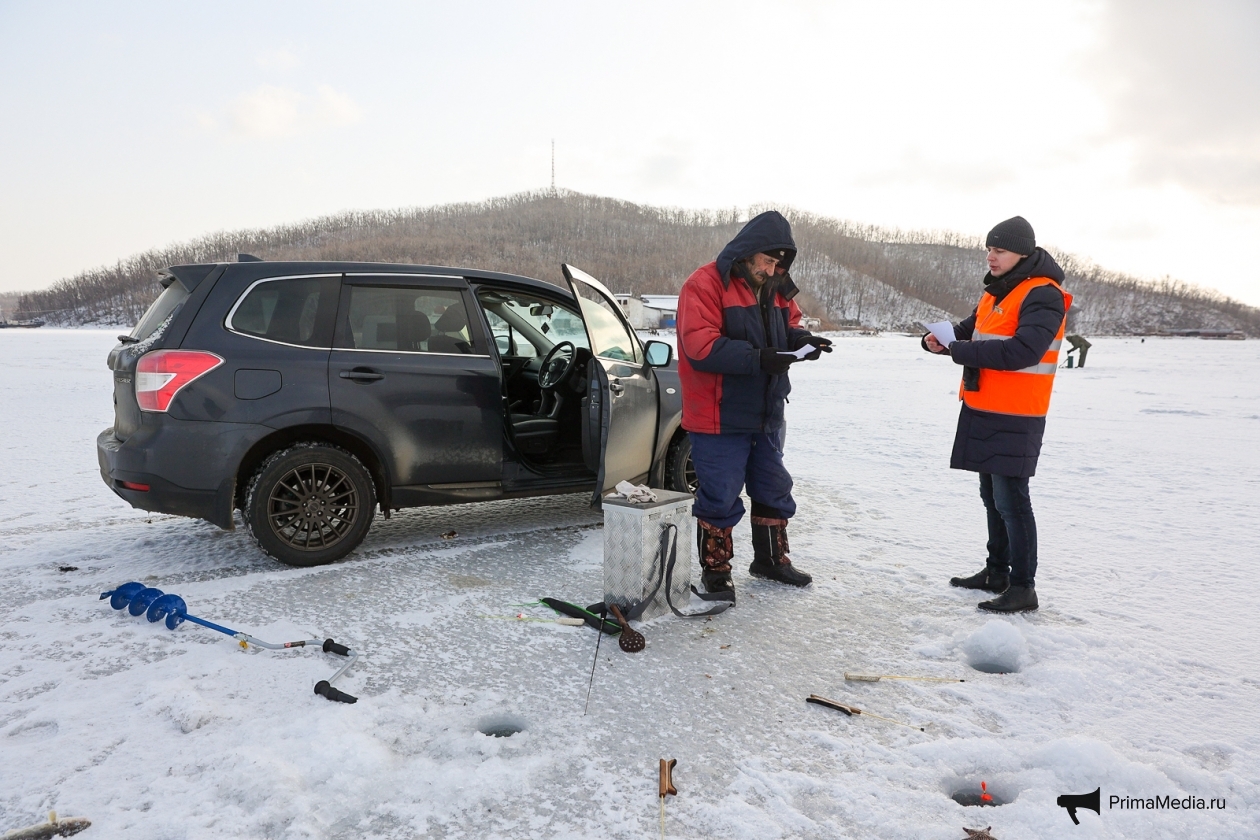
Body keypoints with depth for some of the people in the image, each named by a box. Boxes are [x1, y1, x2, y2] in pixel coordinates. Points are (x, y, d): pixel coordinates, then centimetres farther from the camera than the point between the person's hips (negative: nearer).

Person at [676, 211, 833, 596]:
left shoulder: (776, 288, 10)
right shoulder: (705, 285, -15)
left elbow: (787, 326, 19)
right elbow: (700, 345, -25)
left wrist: (802, 339, -5)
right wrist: (757, 358, -32)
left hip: (766, 416, 8)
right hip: (719, 419, -8)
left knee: (774, 490, 19)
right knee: (720, 498, 1)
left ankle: (771, 559, 37)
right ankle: (715, 571, 19)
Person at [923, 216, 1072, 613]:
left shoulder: (1042, 295, -14)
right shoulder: (997, 291, 15)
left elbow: (1021, 351, -25)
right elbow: (970, 330, 18)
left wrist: (957, 350, -22)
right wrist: (940, 338, -4)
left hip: (1014, 417, -9)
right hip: (982, 412, 9)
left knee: (1011, 498, -6)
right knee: (992, 494, 16)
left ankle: (1023, 586, 2)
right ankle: (997, 571, 29)